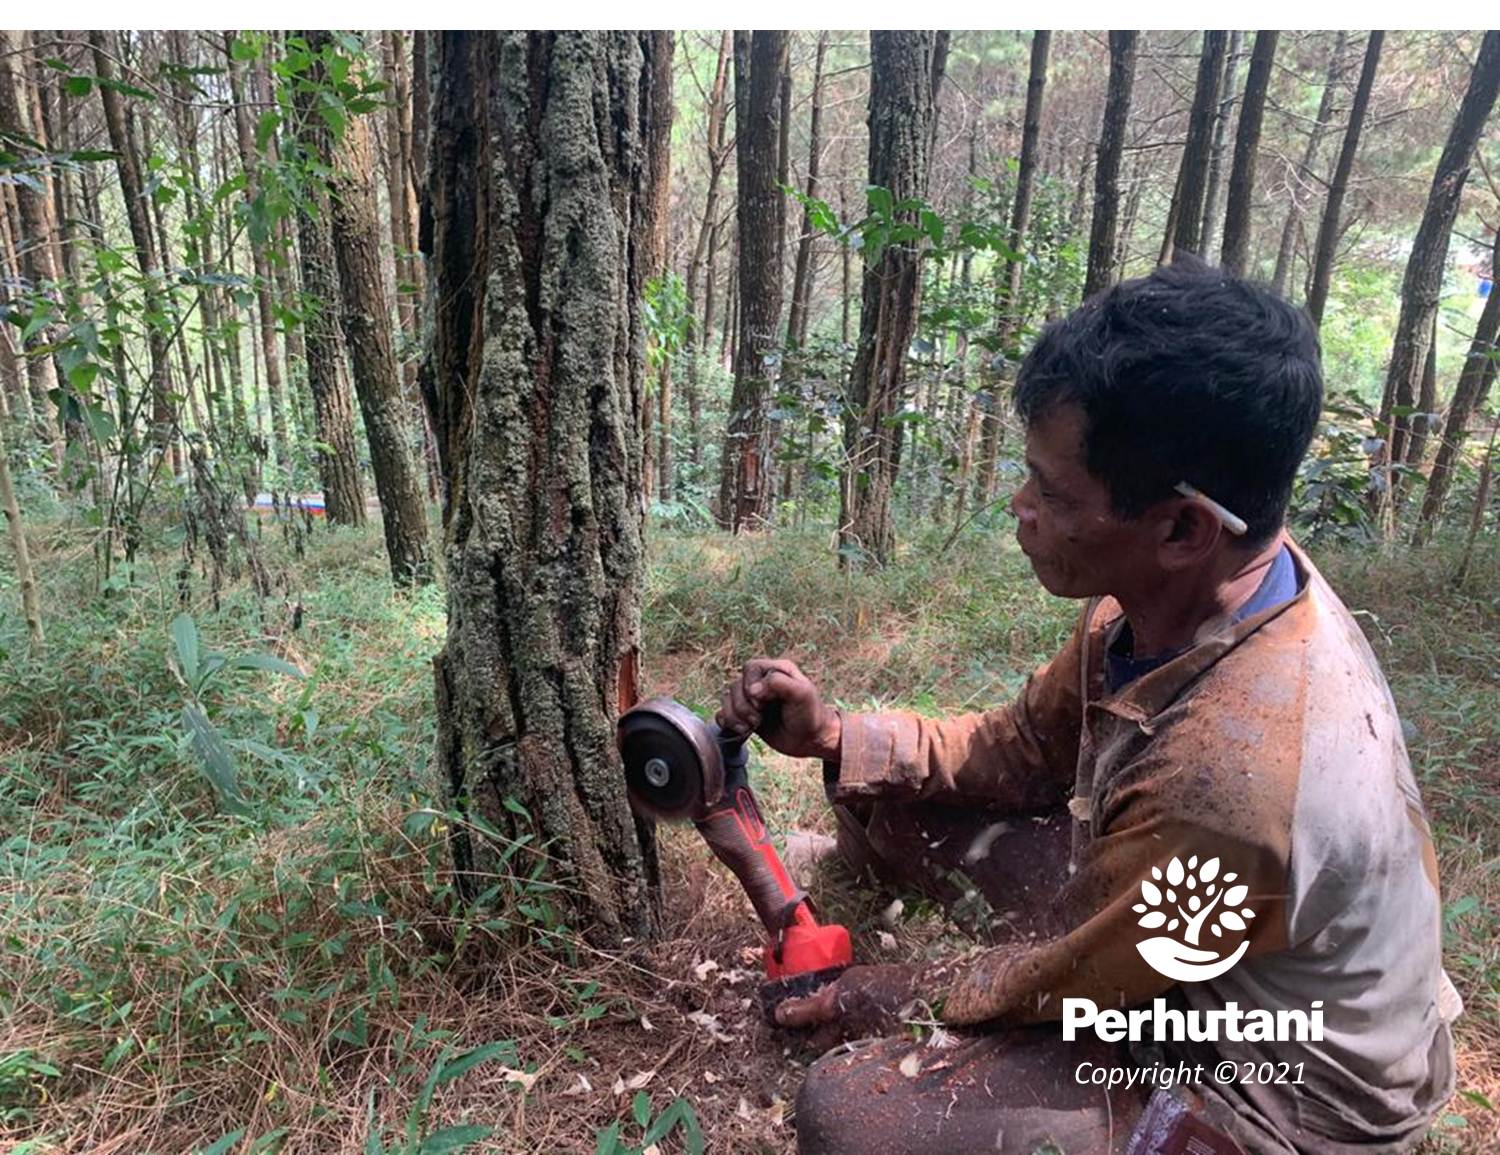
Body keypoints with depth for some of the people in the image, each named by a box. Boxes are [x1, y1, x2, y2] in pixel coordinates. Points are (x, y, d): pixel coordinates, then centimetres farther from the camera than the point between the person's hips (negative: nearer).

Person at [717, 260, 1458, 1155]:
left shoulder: (1232, 780, -41)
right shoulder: (1183, 584, -16)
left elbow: (1066, 983, -22)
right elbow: (1026, 749, 0)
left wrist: (906, 997, -4)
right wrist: (836, 738, -11)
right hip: (1156, 930, 7)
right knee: (893, 802, 3)